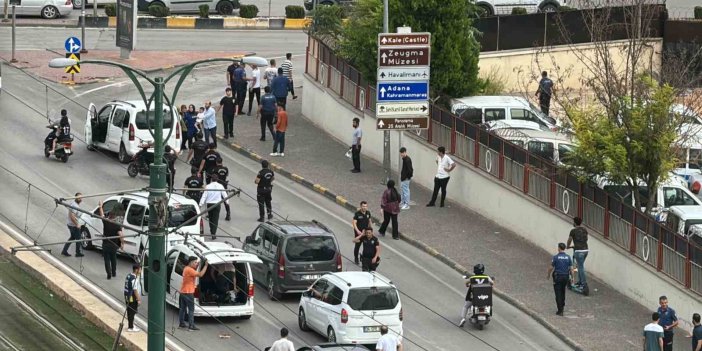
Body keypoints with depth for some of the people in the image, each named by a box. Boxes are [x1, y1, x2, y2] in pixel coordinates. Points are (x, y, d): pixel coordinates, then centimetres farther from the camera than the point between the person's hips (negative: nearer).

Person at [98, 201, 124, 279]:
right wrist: (122, 244, -11)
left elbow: (102, 214, 8)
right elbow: (121, 235, -25)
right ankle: (114, 272, 29)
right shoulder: (117, 225, -15)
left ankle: (109, 272, -5)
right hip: (114, 245, 1)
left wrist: (100, 206, 25)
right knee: (113, 258, 20)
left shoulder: (105, 221, -11)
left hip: (106, 244, -1)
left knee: (107, 259, 7)